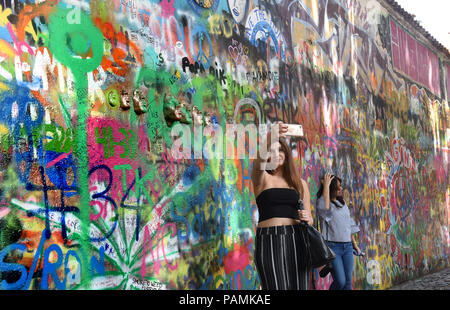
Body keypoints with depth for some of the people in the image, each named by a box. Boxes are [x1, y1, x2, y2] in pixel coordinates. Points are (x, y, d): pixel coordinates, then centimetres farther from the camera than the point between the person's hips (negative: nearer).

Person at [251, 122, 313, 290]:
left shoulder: (300, 183, 16)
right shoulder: (261, 178, 7)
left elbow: (309, 220, 19)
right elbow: (259, 163, -18)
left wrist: (306, 218, -5)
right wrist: (269, 139, -37)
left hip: (296, 240, 3)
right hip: (268, 240, -3)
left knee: (299, 287, -2)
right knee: (277, 287, -12)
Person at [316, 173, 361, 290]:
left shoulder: (343, 203, 16)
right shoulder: (321, 202, -3)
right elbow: (325, 208, -28)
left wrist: (354, 244, 19)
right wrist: (326, 185, -20)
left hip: (347, 246, 6)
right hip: (332, 246, -6)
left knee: (348, 282, 3)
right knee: (340, 281, -12)